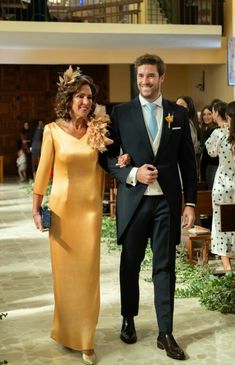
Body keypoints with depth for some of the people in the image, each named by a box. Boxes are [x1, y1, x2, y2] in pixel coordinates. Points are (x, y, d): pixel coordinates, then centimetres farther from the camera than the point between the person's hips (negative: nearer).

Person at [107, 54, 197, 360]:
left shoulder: (179, 114, 5)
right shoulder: (121, 112, 2)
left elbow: (188, 161, 6)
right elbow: (110, 155, 3)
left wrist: (191, 202, 1)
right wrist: (133, 173, -15)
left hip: (167, 201, 0)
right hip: (133, 200, 0)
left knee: (165, 267, 4)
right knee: (130, 263, 12)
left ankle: (165, 333, 14)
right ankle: (128, 320, 32)